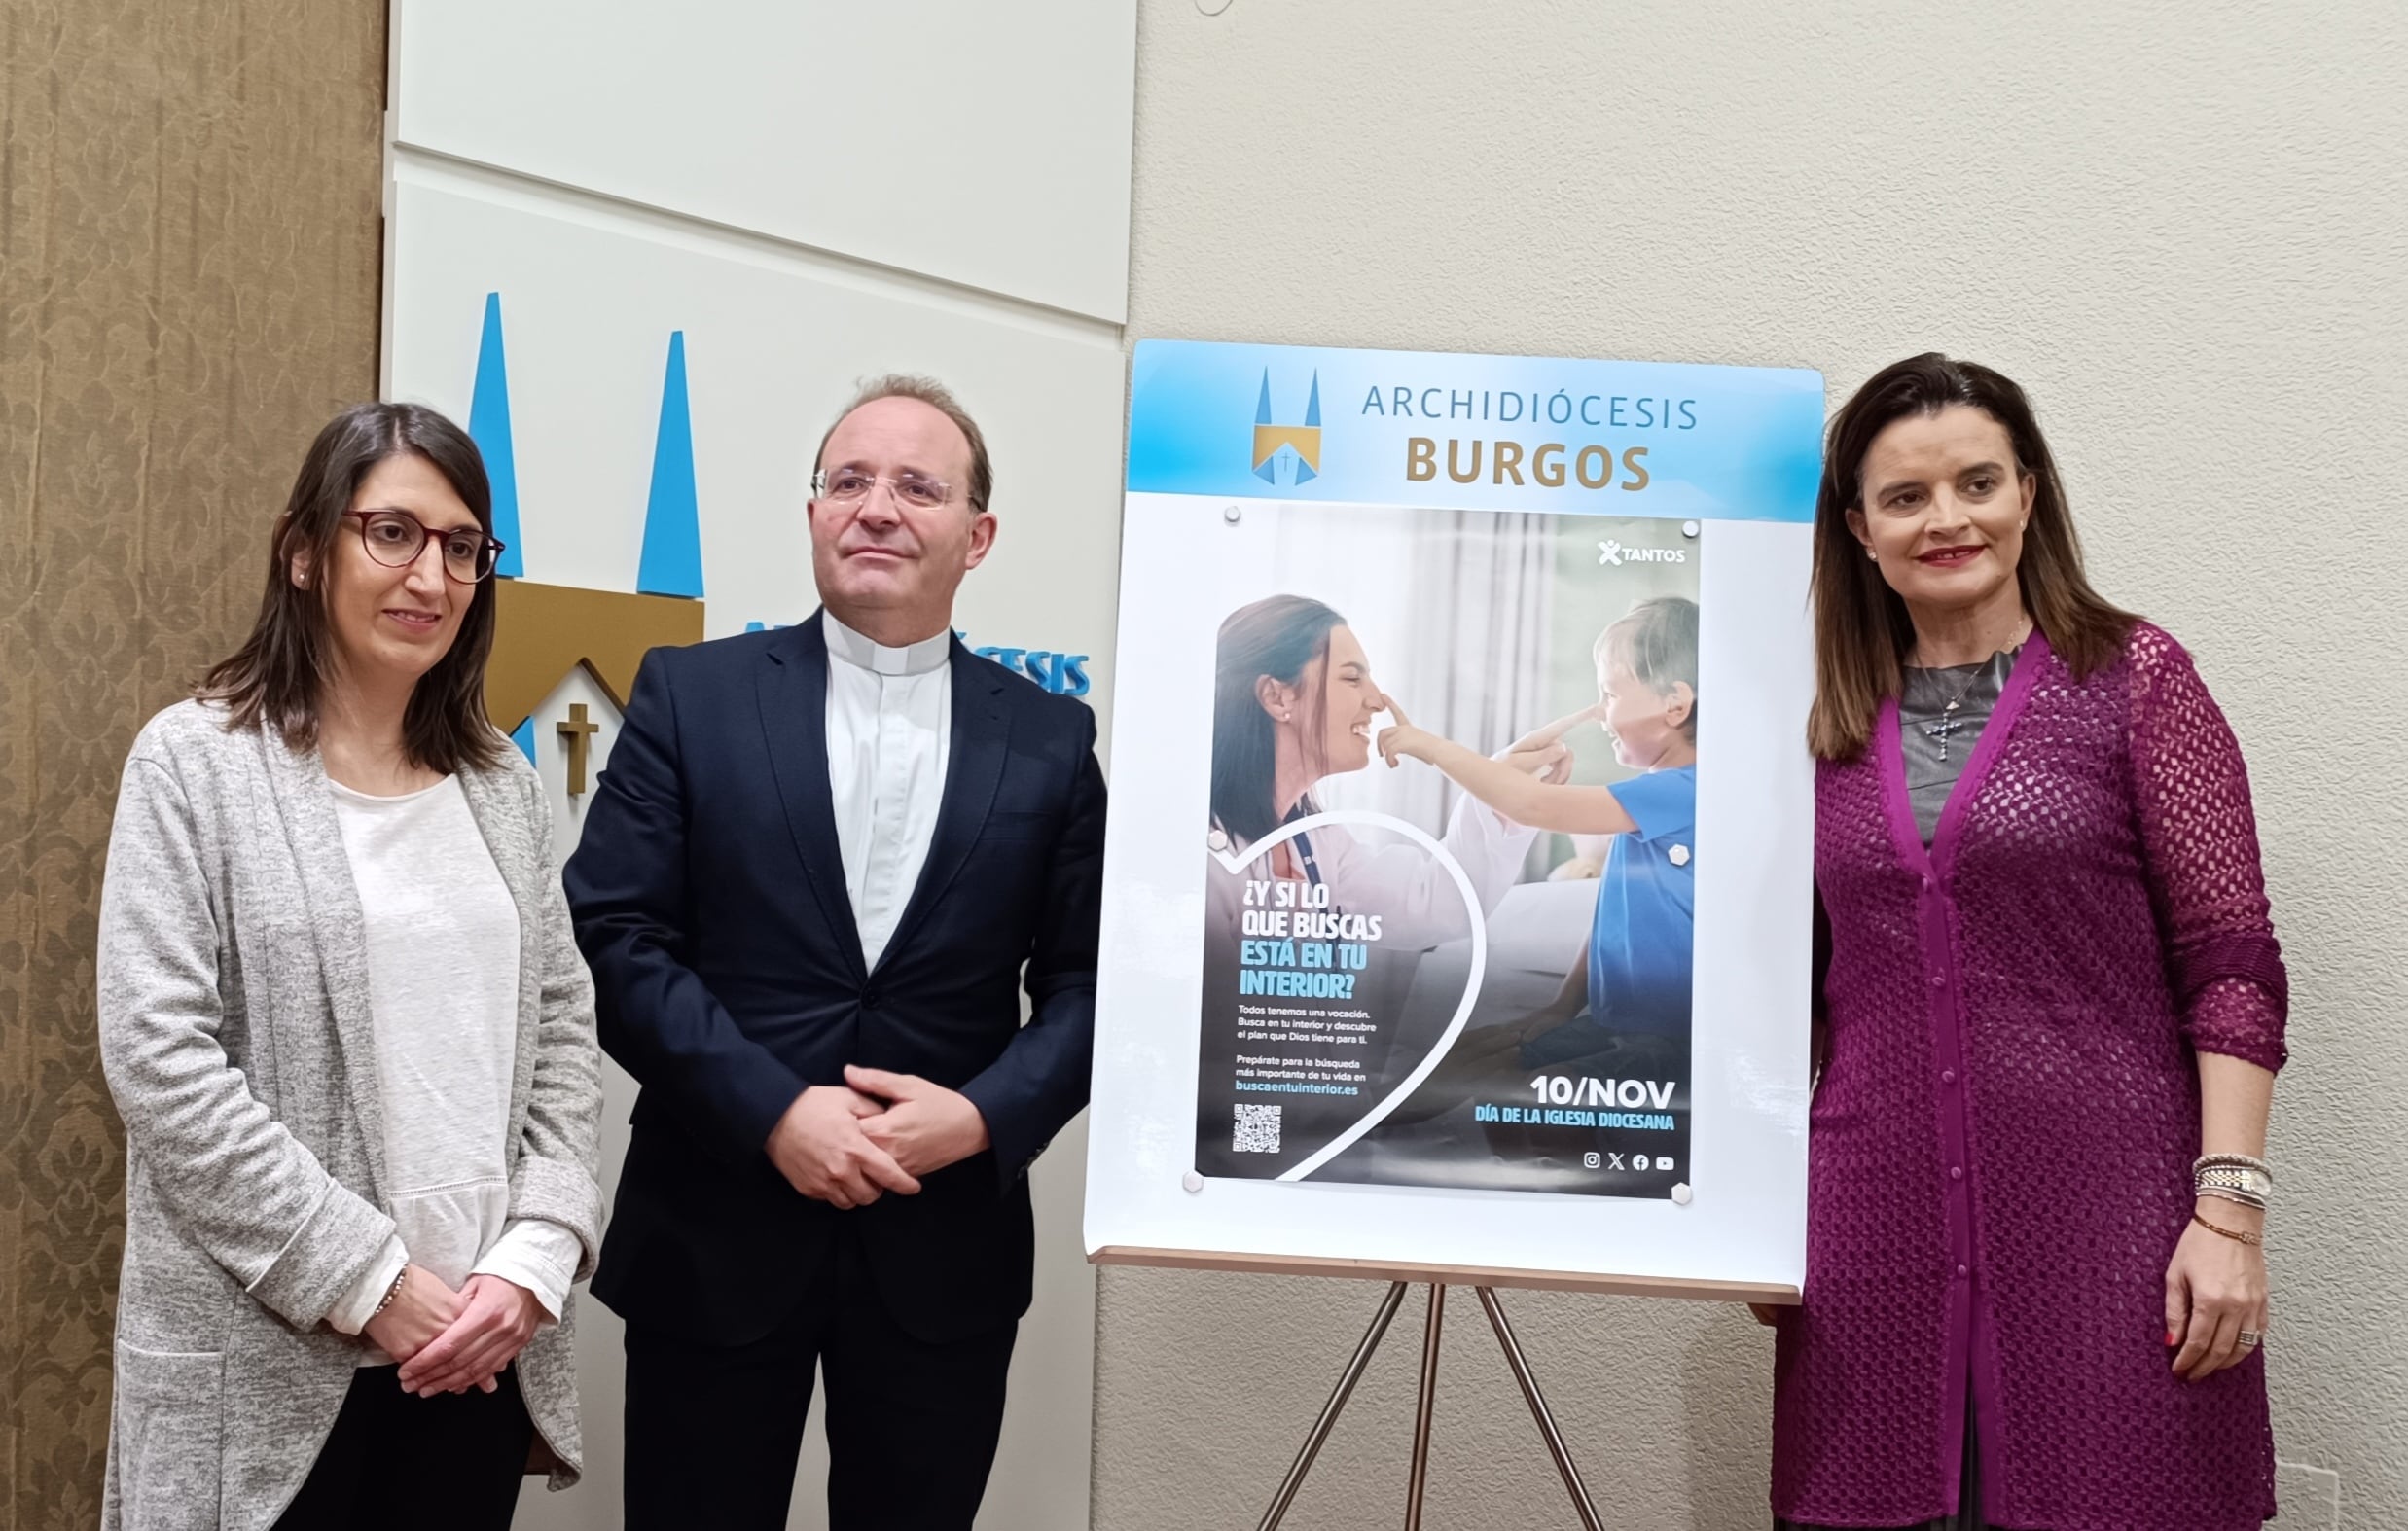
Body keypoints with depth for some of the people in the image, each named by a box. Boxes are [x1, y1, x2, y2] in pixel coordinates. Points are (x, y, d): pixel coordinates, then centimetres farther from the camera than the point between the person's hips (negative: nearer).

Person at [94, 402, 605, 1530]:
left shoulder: (502, 785, 8)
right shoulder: (195, 763, -5)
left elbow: (563, 1034, 8)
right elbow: (157, 1058, -12)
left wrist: (533, 1261, -7)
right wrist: (366, 1282, -14)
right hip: (269, 1365, -4)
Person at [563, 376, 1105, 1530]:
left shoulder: (1051, 740, 4)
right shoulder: (691, 694, -1)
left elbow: (1090, 981, 3)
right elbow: (614, 937, -7)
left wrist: (985, 1114, -14)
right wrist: (774, 1113, -16)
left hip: (945, 1248, 2)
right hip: (716, 1236, -1)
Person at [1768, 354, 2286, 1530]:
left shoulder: (2133, 679, 0)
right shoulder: (1835, 727, 10)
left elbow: (2231, 967, -4)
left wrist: (2230, 1209, -12)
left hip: (2100, 1213, -3)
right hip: (1879, 1217, 3)